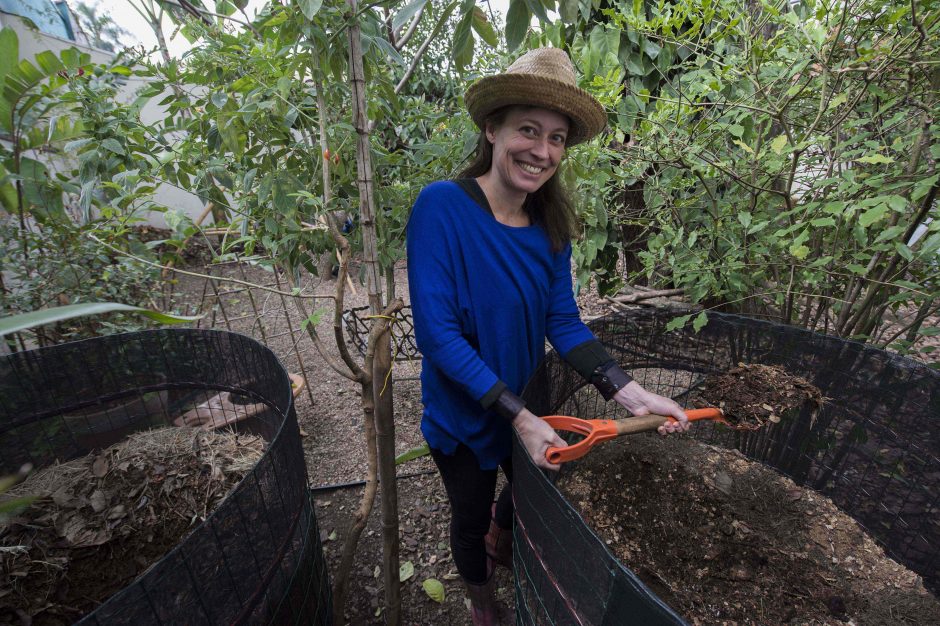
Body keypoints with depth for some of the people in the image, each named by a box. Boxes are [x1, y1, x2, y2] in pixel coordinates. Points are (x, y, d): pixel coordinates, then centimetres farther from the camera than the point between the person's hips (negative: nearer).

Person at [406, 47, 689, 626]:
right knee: (471, 516, 23)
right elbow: (437, 333, -28)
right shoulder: (442, 206, -25)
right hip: (462, 413, -4)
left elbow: (564, 322, -8)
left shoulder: (550, 222, -8)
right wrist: (518, 416, -28)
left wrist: (630, 393, -20)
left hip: (528, 403, 5)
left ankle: (502, 541, 69)